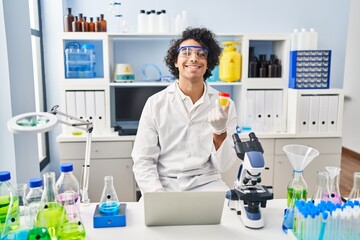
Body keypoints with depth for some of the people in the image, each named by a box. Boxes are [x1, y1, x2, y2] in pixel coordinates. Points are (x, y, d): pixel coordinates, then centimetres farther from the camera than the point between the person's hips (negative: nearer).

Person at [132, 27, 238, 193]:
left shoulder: (224, 105, 0)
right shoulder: (155, 104, -1)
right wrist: (157, 193, -19)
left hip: (206, 184, 1)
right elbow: (143, 161, -3)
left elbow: (223, 165, -2)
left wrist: (220, 131, -19)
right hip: (164, 184, -1)